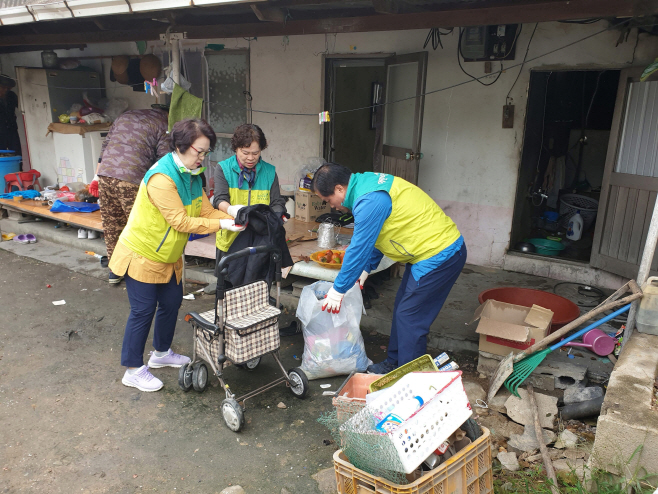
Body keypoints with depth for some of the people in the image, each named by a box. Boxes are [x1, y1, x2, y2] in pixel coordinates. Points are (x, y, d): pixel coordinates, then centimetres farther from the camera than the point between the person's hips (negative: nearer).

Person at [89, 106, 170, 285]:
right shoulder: (162, 125, 6)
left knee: (111, 226, 15)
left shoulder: (126, 115, 25)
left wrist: (97, 177, 24)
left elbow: (105, 146, 23)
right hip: (130, 181, -6)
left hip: (105, 175, 6)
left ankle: (114, 270, 27)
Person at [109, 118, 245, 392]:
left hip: (169, 256, 9)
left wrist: (232, 219, -18)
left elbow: (205, 209, -2)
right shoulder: (161, 177, -28)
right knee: (143, 311, 0)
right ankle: (133, 370, 17)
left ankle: (162, 353, 39)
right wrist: (221, 225, -31)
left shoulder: (191, 174, 1)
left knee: (172, 303, 17)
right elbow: (180, 222, -30)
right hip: (142, 254, -9)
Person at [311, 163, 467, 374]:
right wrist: (365, 268, 18)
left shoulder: (370, 201, -26)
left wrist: (338, 289, -10)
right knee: (401, 310, 17)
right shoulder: (367, 182, 6)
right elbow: (374, 237, 17)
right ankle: (394, 363, 32)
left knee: (410, 318, -3)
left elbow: (359, 248, -20)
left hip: (439, 257, -10)